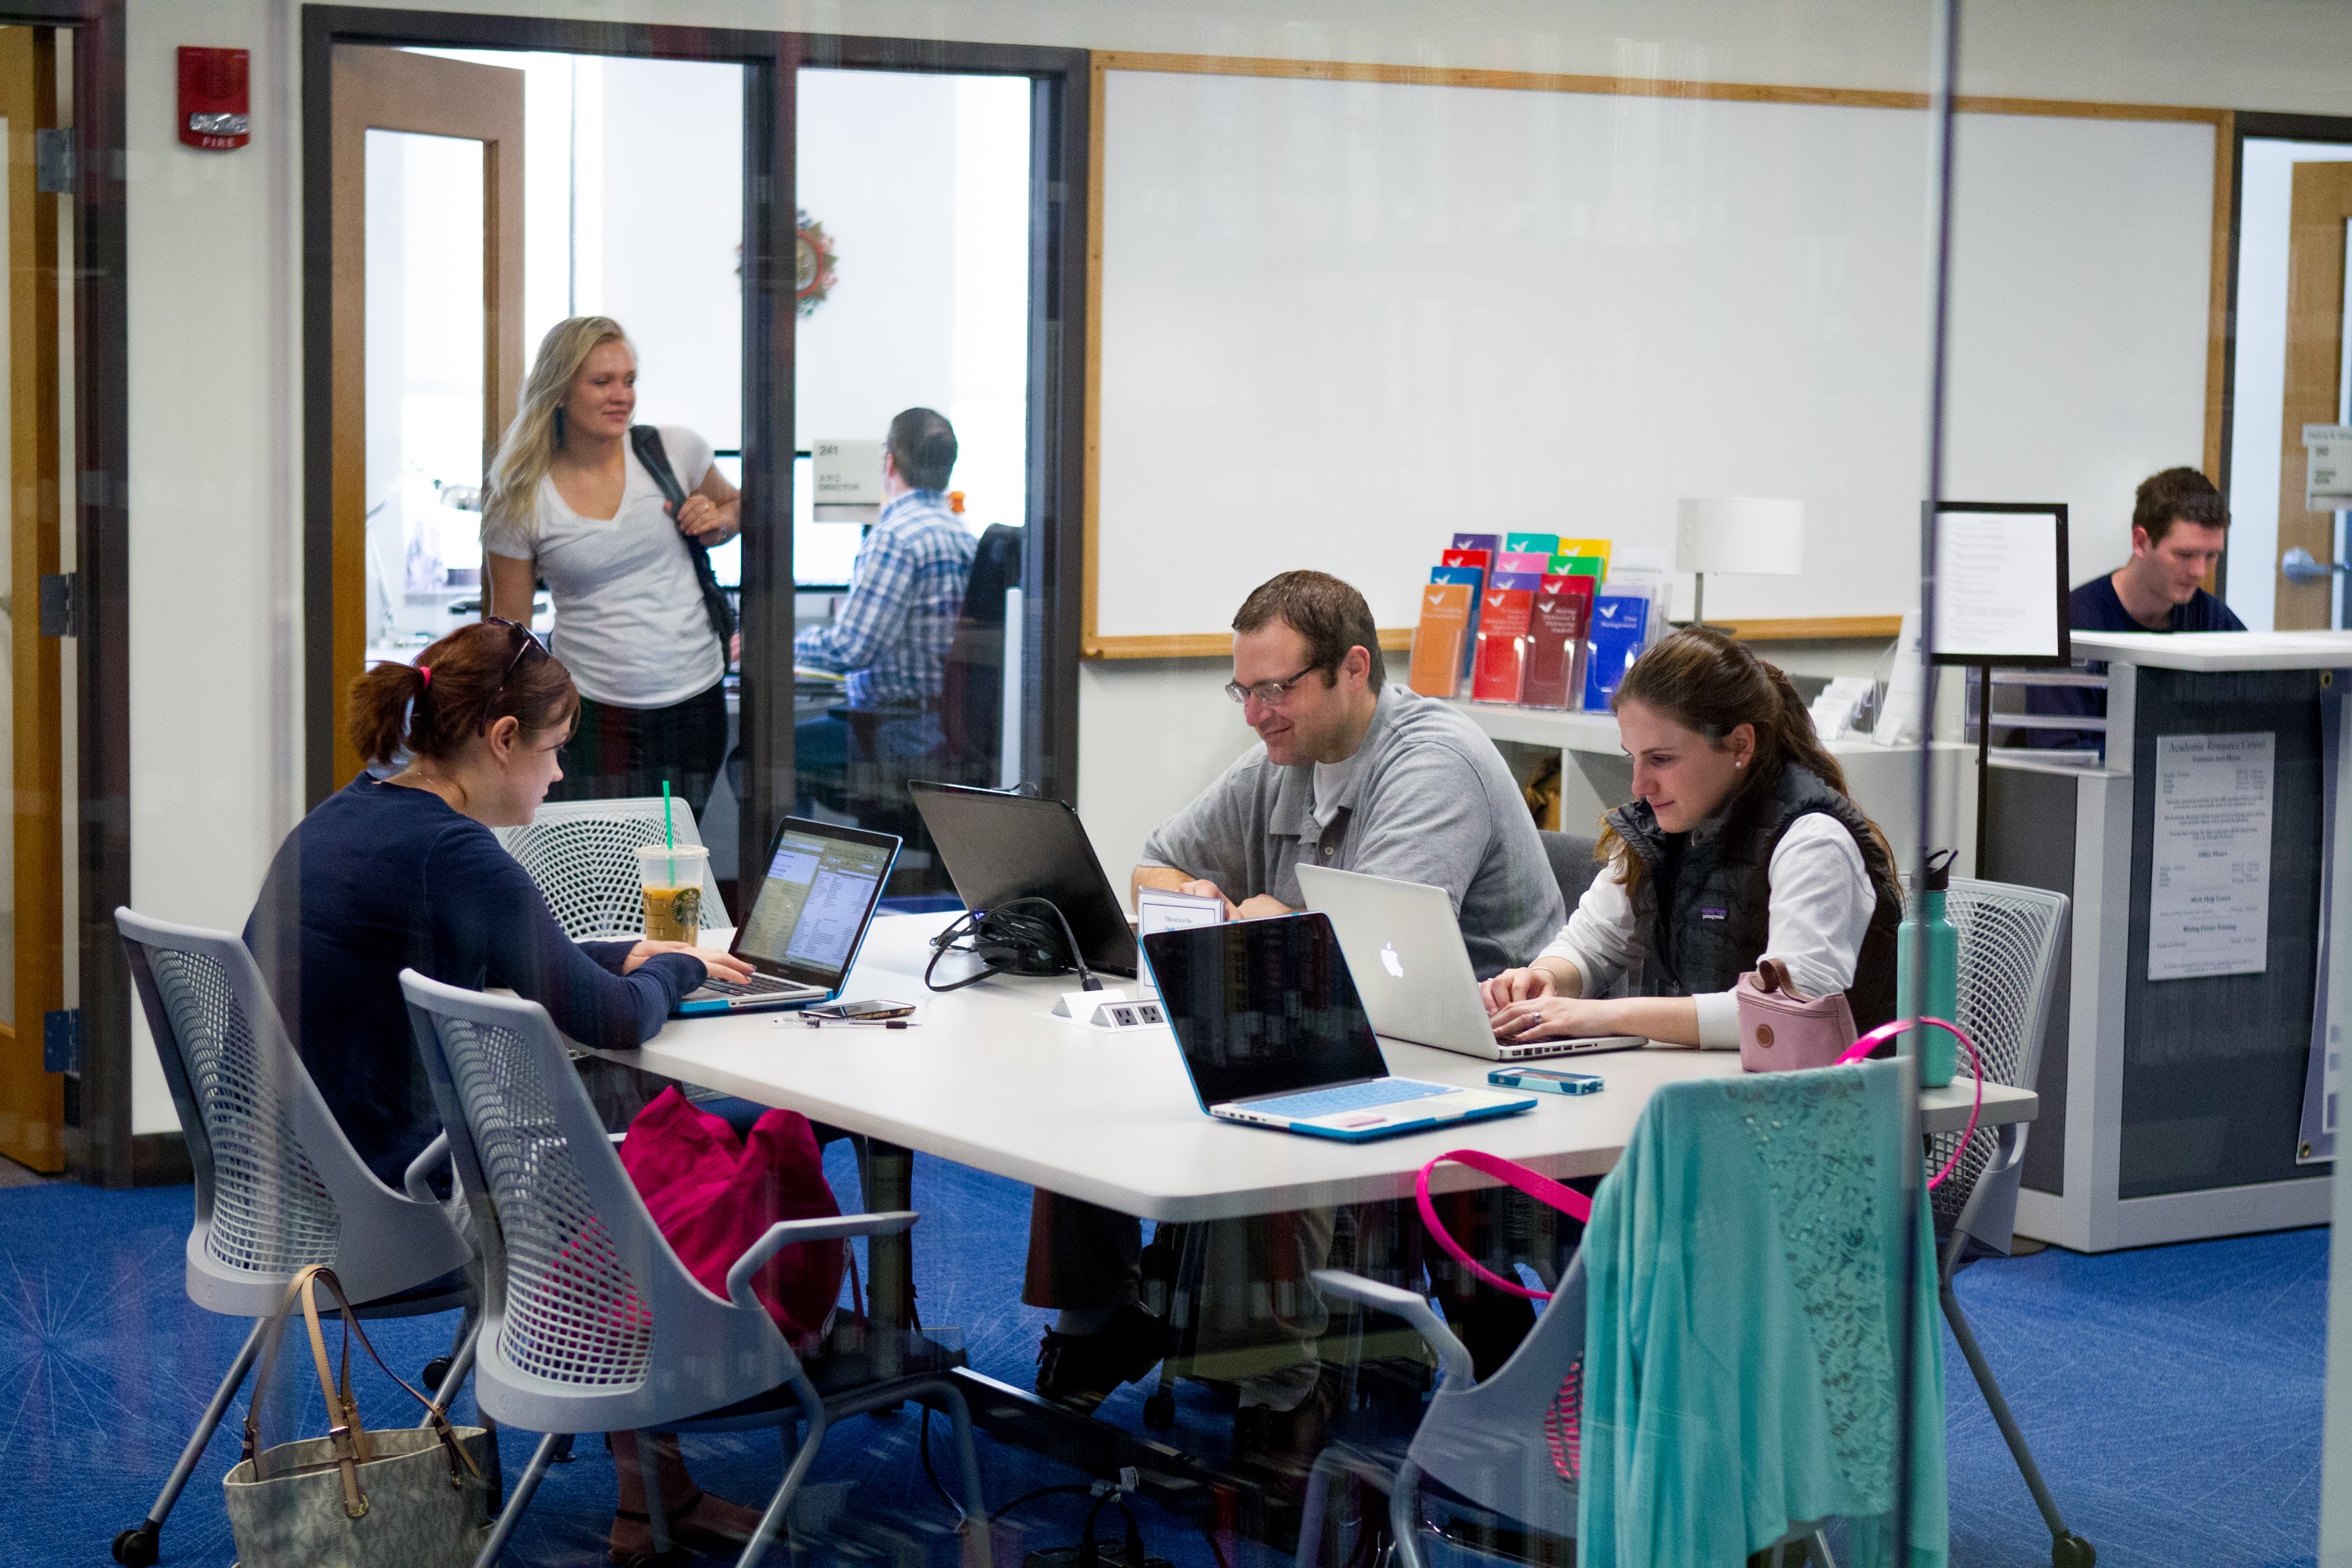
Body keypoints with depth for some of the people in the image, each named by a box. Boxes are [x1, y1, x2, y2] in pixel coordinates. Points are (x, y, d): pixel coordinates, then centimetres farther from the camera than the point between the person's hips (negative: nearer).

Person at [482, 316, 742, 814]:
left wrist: (720, 522, -3)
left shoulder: (674, 450, 0)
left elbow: (736, 504, 21)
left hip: (695, 706, 2)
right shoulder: (521, 501, -4)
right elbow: (508, 629, 3)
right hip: (594, 715, -2)